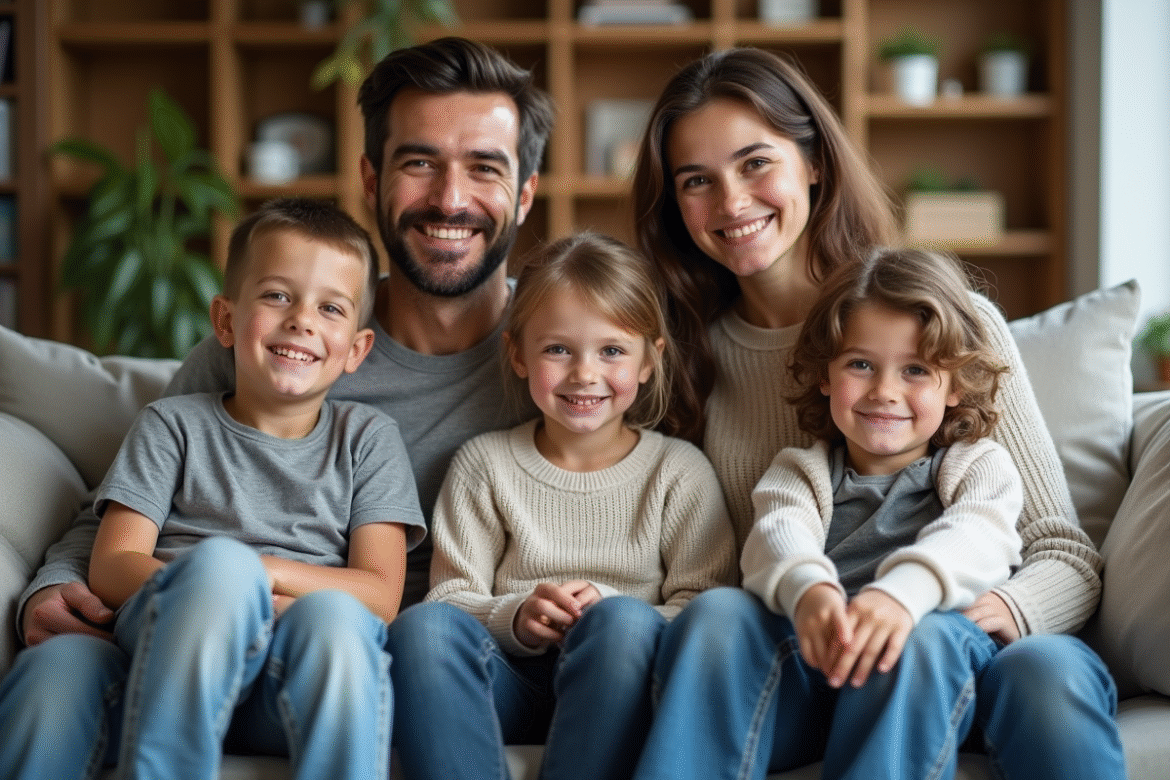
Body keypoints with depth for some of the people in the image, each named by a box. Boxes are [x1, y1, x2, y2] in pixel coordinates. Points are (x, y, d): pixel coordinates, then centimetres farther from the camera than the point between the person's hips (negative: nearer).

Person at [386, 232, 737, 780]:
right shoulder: (483, 464, 13)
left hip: (617, 690, -1)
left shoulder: (679, 470, 9)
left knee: (624, 620, -35)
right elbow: (450, 595, 8)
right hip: (513, 684, 1)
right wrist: (516, 618, -14)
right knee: (423, 626, -30)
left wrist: (610, 615, -16)